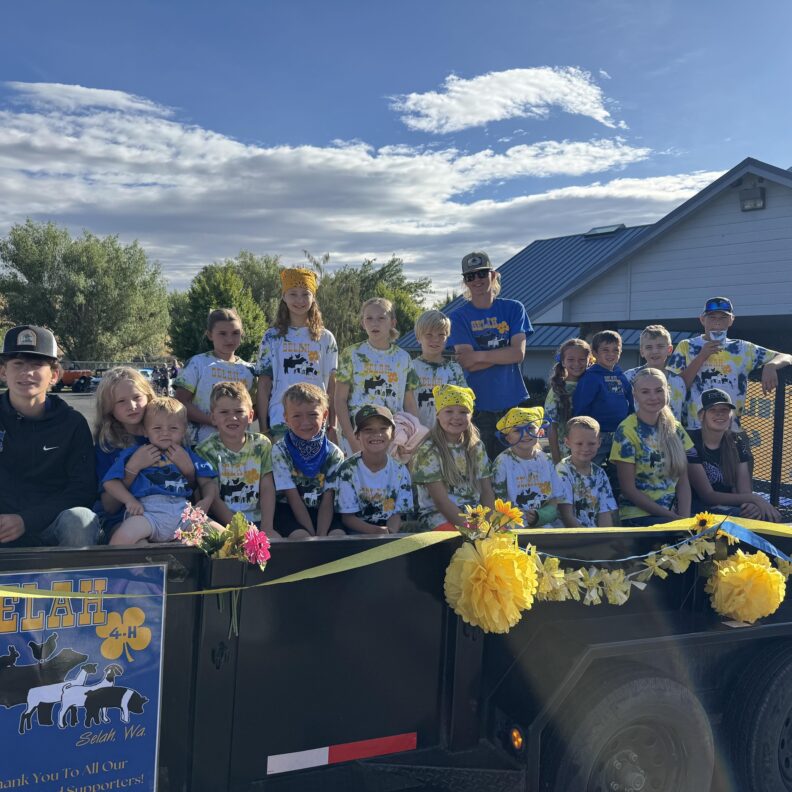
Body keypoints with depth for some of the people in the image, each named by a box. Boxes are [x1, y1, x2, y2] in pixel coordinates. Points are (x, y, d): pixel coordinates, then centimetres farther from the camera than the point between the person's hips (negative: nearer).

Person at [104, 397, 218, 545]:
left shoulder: (187, 455, 28)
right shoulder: (133, 454, 21)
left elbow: (207, 482, 24)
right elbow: (110, 482, 12)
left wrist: (207, 500, 0)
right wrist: (130, 500, -6)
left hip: (182, 510, 3)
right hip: (148, 509, -3)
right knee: (123, 537, -35)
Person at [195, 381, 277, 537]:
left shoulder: (261, 444, 6)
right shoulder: (205, 450, -3)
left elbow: (267, 489, 2)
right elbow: (213, 500, -6)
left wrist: (266, 528, -10)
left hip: (257, 520, 3)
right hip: (222, 522, -3)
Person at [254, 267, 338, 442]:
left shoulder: (326, 338, 8)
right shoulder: (272, 337, 6)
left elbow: (332, 385, 8)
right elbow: (263, 385, 4)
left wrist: (333, 426, 2)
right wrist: (263, 428, 0)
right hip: (279, 423, -1)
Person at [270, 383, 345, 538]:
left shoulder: (334, 454, -1)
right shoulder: (280, 451, -8)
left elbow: (328, 500, -5)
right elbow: (294, 499, -11)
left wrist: (321, 536, -20)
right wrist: (313, 536, -18)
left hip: (321, 512, 3)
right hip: (289, 510, -2)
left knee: (339, 535, -24)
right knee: (301, 537, -31)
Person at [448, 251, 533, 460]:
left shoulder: (513, 309, 5)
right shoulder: (459, 316, 1)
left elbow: (519, 353, -7)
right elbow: (467, 363, -10)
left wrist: (479, 355, -13)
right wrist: (504, 354, -12)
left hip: (511, 401, 1)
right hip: (477, 405, -1)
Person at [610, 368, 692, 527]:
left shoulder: (675, 429, 10)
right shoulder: (626, 432, -7)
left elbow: (683, 482, 8)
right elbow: (628, 489, -9)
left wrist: (685, 516, -9)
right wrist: (673, 518, -11)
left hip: (675, 512, 5)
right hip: (639, 516, -5)